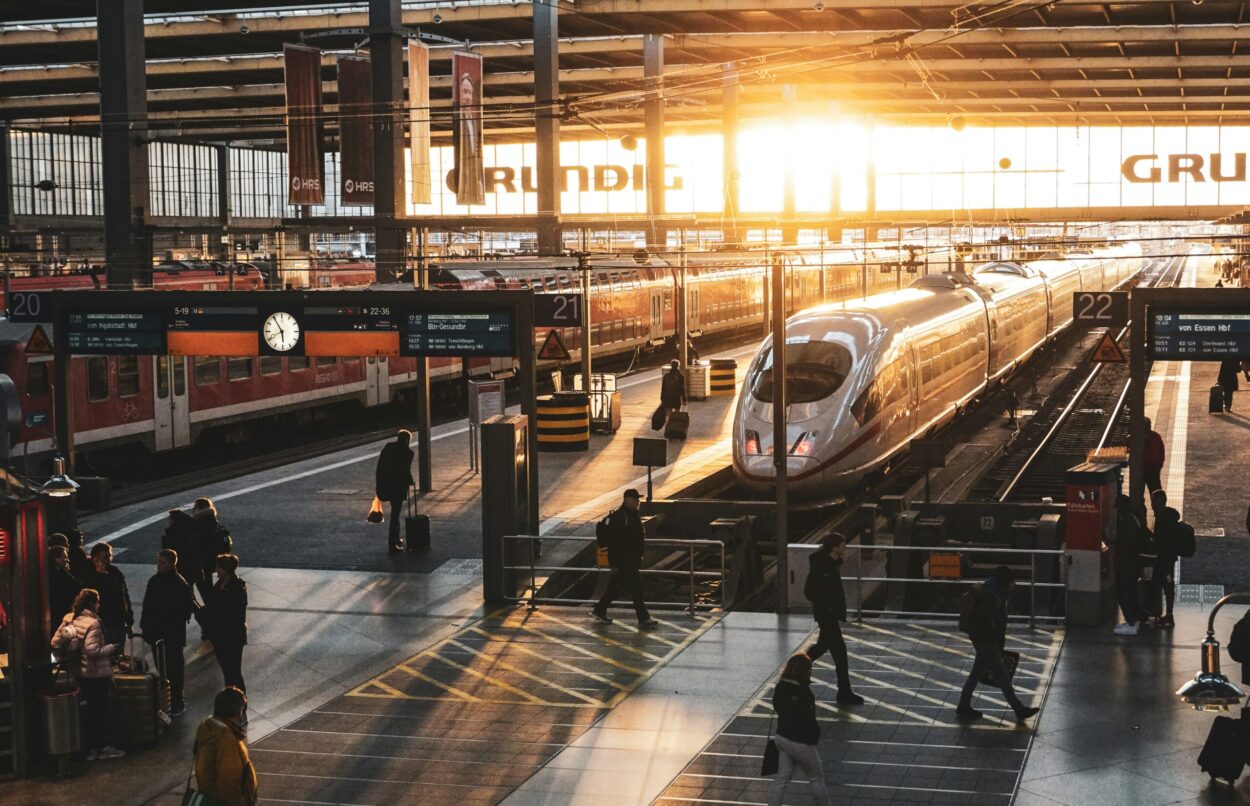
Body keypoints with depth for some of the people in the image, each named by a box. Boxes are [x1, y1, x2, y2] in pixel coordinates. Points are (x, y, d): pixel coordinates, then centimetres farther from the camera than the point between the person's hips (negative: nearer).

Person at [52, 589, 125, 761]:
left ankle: (90, 748, 22)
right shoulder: (92, 623, -21)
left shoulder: (68, 619, 3)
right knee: (98, 710, 3)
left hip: (79, 672, 8)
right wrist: (112, 648, -13)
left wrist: (66, 658, 17)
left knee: (90, 709, 17)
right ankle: (100, 748, 10)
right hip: (96, 674, -8)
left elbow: (55, 643, 6)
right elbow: (93, 651, -25)